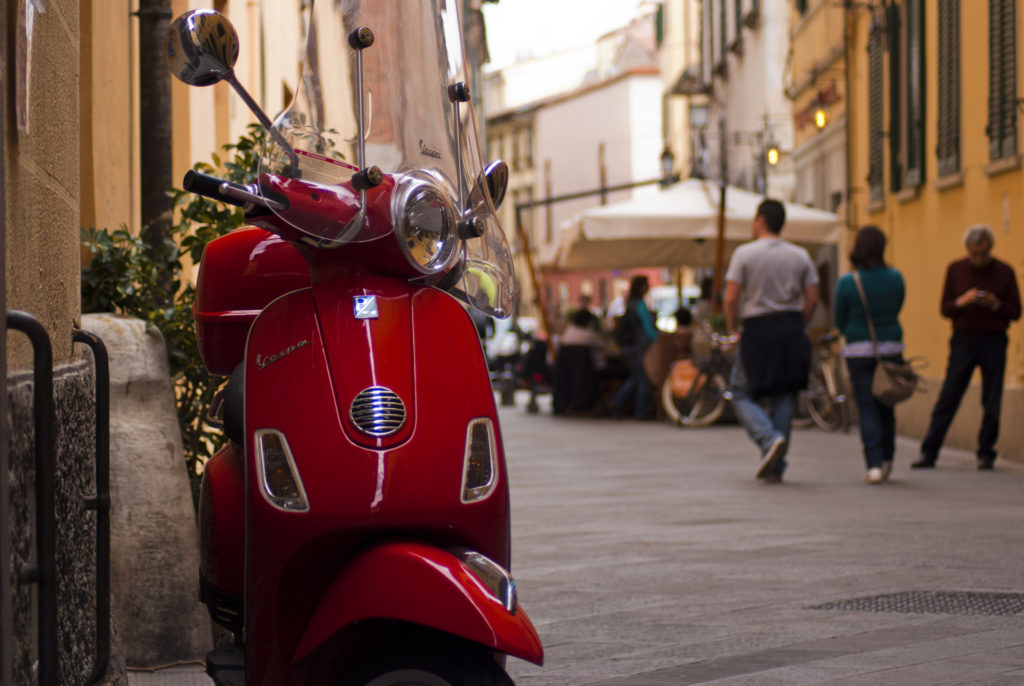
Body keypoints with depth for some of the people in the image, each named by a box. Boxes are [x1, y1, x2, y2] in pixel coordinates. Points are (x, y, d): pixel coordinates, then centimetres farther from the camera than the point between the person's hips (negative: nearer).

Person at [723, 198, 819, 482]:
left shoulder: (744, 253, -5)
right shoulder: (800, 256, 7)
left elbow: (730, 299, -9)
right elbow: (812, 299, 3)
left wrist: (732, 328, 5)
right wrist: (796, 328, 16)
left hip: (756, 331, -4)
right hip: (791, 329, 4)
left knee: (742, 394, 8)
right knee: (783, 399, 8)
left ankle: (769, 439, -17)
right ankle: (775, 468, 7)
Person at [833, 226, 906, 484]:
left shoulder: (847, 283, -10)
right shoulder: (895, 278, -3)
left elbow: (839, 322, -2)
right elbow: (896, 310, 10)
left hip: (859, 350, -2)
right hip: (891, 349, 2)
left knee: (867, 409, 1)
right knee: (886, 407, 17)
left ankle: (874, 465, -7)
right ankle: (886, 460, 24)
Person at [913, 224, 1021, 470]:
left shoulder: (1004, 272, 2)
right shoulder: (955, 270, 5)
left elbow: (1015, 312, 3)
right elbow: (945, 309, 5)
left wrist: (995, 304, -16)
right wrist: (961, 302, -16)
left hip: (994, 341, 0)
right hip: (963, 339, 0)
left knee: (991, 403, 1)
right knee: (947, 398, -3)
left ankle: (985, 454, 11)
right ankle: (929, 453, -2)